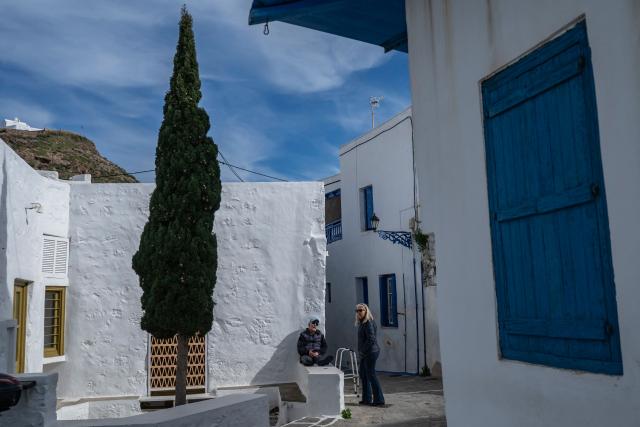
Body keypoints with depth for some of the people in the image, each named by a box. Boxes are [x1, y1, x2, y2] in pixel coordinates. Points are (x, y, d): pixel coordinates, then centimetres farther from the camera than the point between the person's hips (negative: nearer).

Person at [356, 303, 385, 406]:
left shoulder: (368, 323, -17)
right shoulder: (361, 323, 14)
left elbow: (371, 340, -22)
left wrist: (362, 352, -16)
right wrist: (360, 353, 14)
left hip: (370, 352, -10)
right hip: (364, 354, 10)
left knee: (371, 375, -6)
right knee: (363, 375, 15)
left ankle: (379, 400, 0)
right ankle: (367, 399, 23)